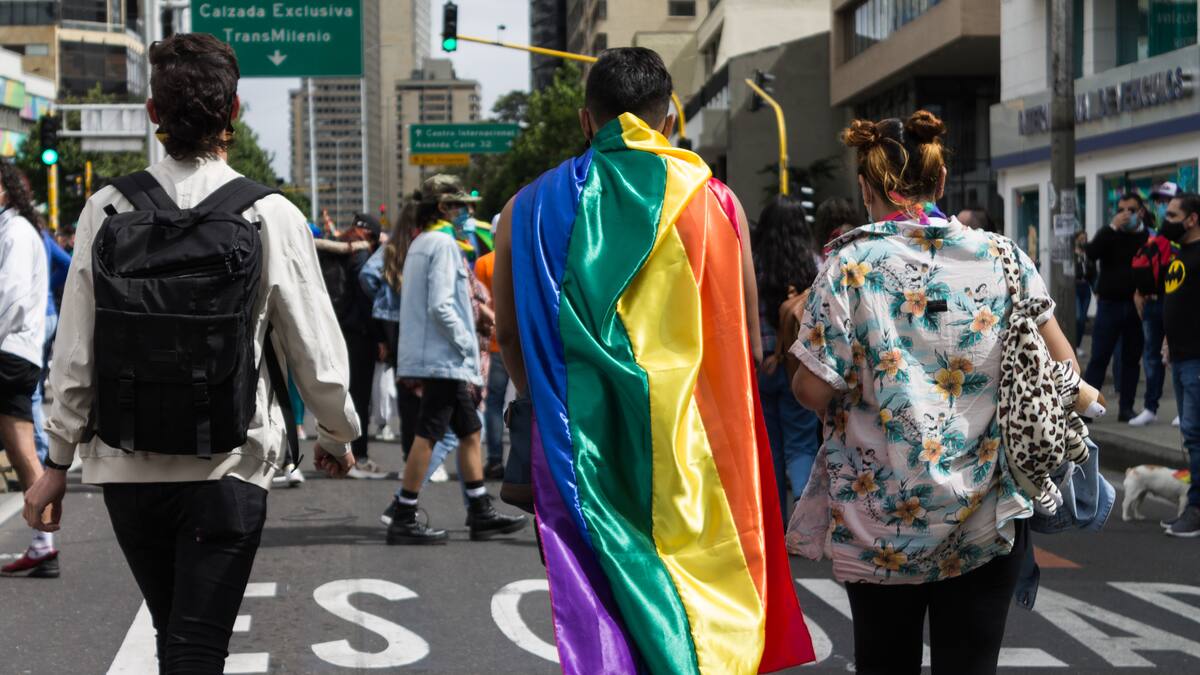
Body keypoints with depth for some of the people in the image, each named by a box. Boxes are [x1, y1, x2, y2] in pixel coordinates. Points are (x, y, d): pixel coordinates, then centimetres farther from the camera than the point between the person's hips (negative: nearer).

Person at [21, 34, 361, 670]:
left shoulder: (106, 211, -3)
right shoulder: (272, 217, -8)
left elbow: (74, 354, -1)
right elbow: (315, 351, -4)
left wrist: (58, 459, 12)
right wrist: (337, 437, 15)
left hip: (126, 468, 3)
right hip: (227, 468, -3)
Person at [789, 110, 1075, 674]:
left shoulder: (850, 265, -7)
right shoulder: (1003, 257, -1)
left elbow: (813, 389, -11)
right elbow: (1062, 366, 2)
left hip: (877, 519, -1)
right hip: (986, 516, 1)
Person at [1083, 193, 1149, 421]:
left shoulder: (1148, 237, 3)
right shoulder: (1109, 234, 3)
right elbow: (1091, 253, -15)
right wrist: (1113, 227, -20)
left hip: (1137, 307, 1)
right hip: (1110, 305, -1)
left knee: (1132, 359, 8)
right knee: (1099, 358, 0)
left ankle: (1126, 408, 14)